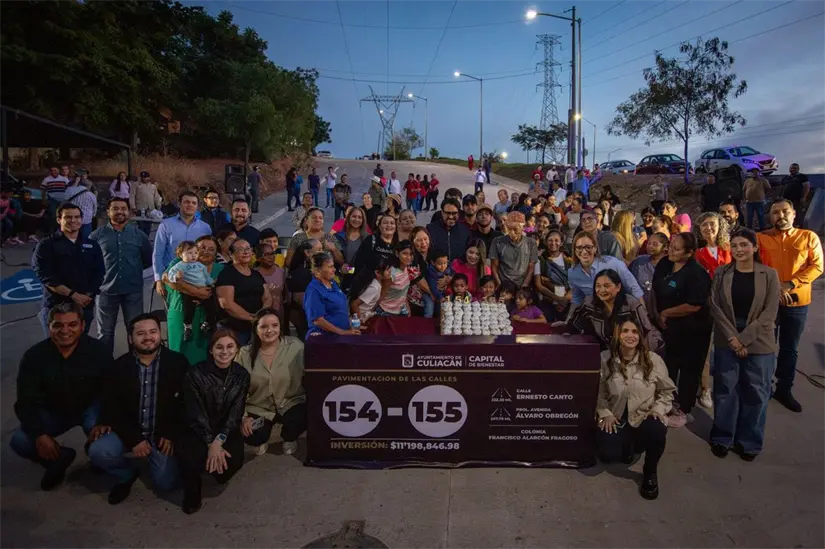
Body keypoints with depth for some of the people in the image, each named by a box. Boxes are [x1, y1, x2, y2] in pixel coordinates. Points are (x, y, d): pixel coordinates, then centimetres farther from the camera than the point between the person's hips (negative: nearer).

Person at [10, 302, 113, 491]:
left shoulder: (98, 352, -21)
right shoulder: (34, 356, -16)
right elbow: (26, 402, -12)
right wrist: (40, 434, -27)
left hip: (90, 408, -2)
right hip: (52, 412, 3)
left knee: (104, 440, -31)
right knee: (19, 441, -20)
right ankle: (59, 458, 8)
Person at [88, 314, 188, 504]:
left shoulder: (178, 362, -7)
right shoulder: (118, 367, -3)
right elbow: (111, 409, -6)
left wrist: (171, 435, -13)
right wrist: (134, 439, -15)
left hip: (164, 433, -1)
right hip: (129, 431, 2)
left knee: (166, 483, -13)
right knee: (97, 452, -24)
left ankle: (154, 458, 23)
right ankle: (128, 473, 9)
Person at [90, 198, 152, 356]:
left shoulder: (139, 234, 3)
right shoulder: (97, 235, -2)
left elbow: (148, 260, 12)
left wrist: (133, 269, 7)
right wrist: (99, 273, 2)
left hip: (133, 290, 1)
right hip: (107, 290, 0)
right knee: (106, 332, 13)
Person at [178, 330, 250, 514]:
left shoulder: (241, 375, -5)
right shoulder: (195, 374, -12)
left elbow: (236, 413, -8)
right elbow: (196, 415, -14)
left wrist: (219, 440, -23)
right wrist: (211, 444, -24)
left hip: (227, 430, 2)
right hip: (198, 429, -2)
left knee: (232, 463, -25)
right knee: (189, 457, -32)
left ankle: (219, 472, 15)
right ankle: (192, 492, 4)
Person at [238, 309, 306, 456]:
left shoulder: (295, 346, -13)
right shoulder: (245, 353, -6)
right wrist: (243, 416, -8)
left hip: (290, 403, -1)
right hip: (259, 408, 1)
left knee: (298, 421, -30)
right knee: (252, 437, -23)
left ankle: (289, 438, 12)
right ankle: (262, 441, 20)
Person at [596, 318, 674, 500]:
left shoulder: (654, 360, -9)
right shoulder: (605, 359, -9)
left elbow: (666, 391, 3)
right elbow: (598, 392, 1)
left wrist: (658, 409, -12)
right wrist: (604, 413, -11)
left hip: (644, 417, 0)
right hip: (616, 419, 1)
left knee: (656, 430, -37)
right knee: (606, 454, -22)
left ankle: (650, 473, -3)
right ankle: (628, 447, 20)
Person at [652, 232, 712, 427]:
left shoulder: (697, 273, -22)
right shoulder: (664, 264, -1)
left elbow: (694, 305, -27)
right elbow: (655, 290, 10)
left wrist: (666, 313, -17)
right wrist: (656, 314, -2)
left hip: (693, 330, -7)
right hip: (669, 327, 7)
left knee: (689, 370, 9)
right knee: (667, 367, 18)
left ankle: (684, 411, 24)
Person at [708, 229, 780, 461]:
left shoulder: (769, 275, -3)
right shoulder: (721, 273, 1)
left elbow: (769, 313, -7)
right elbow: (715, 307, -3)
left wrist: (744, 338, -14)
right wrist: (733, 337, -12)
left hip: (758, 343, -1)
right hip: (726, 341, 1)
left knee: (755, 393, 6)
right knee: (725, 390, 7)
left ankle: (749, 441, 22)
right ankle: (722, 438, 21)